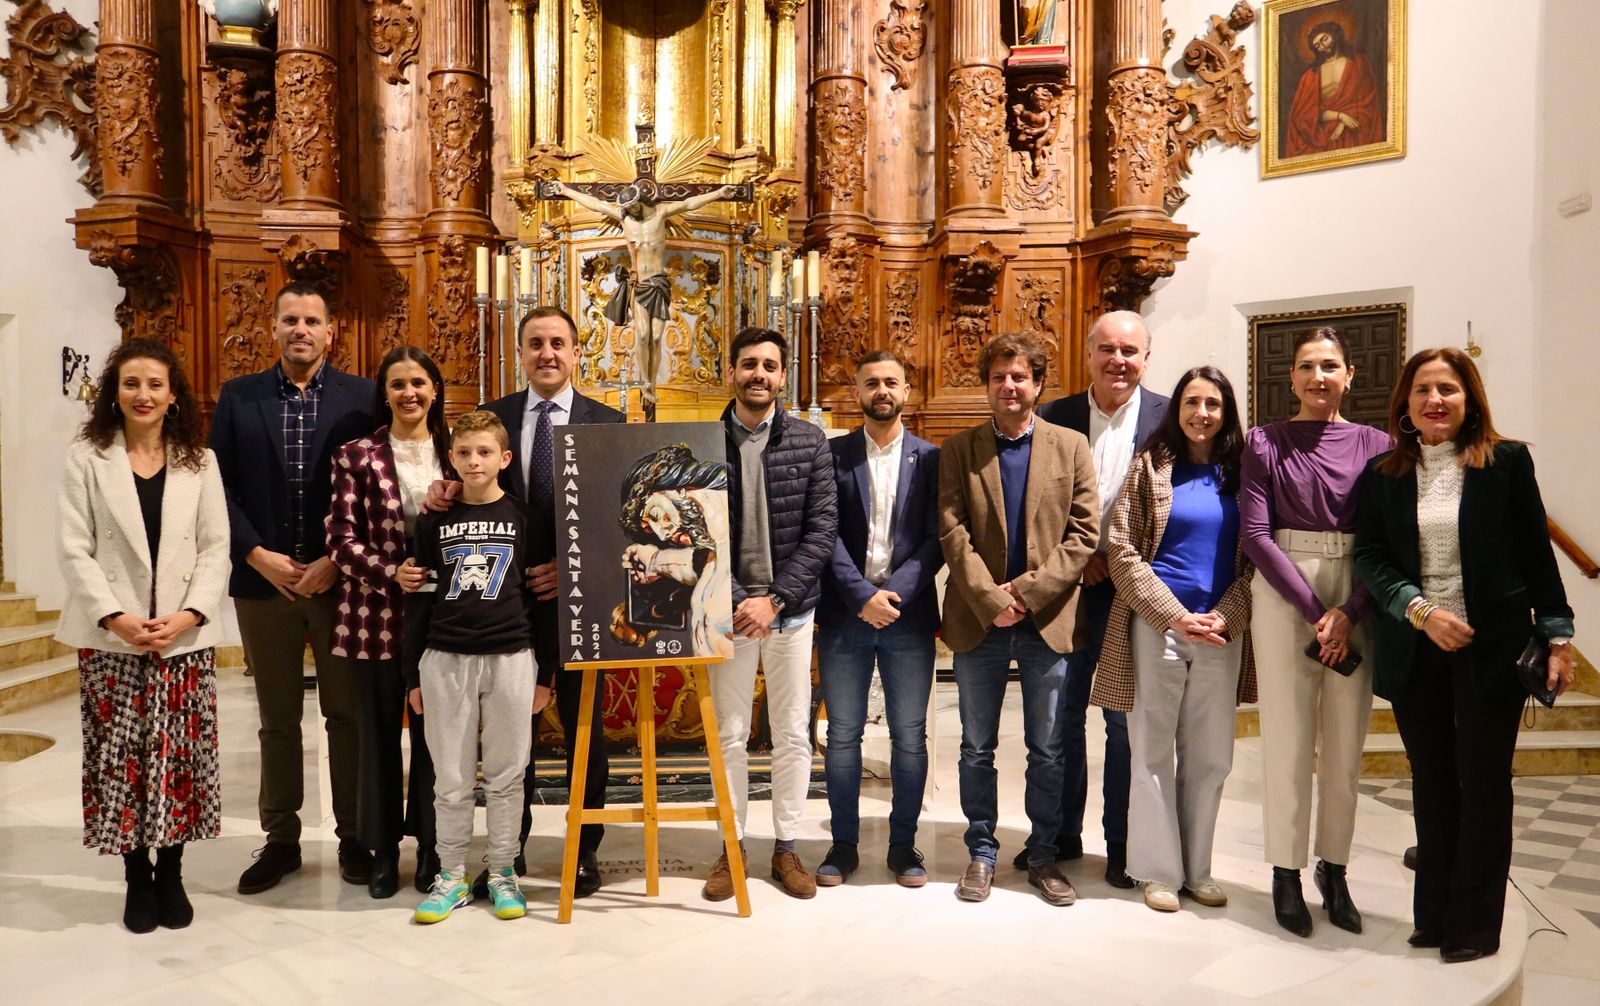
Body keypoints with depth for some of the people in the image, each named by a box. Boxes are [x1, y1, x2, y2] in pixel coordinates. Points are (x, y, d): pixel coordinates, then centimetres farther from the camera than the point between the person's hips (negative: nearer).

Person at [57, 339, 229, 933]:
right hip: (111, 638, -1)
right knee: (120, 759, 4)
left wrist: (189, 614, -11)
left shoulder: (199, 461, 6)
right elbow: (75, 550, -2)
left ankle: (171, 874, 19)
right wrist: (114, 617, -14)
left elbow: (216, 547, 3)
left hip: (186, 638, 1)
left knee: (181, 756, 4)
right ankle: (137, 879, 19)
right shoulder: (87, 458, 3)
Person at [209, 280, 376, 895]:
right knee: (278, 718, 12)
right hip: (263, 578, 2)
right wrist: (258, 555, -8)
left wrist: (338, 560, -12)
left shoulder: (363, 398, 0)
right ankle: (280, 839, 24)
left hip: (341, 580, -2)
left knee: (347, 714, 7)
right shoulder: (238, 398, 6)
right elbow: (220, 487, 3)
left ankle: (353, 837, 19)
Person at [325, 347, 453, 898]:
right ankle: (383, 848, 22)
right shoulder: (356, 455, 0)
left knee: (434, 731, 9)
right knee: (380, 732, 9)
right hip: (377, 614, -1)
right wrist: (392, 574, -18)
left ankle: (431, 846, 22)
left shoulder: (454, 453, 6)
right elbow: (342, 540, -4)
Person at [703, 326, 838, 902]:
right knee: (730, 734, 8)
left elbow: (822, 529, -5)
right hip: (729, 609, 0)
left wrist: (774, 598, -13)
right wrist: (734, 601, -12)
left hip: (790, 608, 0)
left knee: (793, 734, 8)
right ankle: (733, 845, 23)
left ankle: (786, 848, 22)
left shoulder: (810, 442, 0)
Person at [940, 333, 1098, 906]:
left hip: (1047, 619, 0)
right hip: (978, 620, 0)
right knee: (977, 748, 9)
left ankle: (1043, 857, 24)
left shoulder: (1071, 446, 4)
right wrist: (991, 600, -14)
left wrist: (1029, 590, -12)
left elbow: (1084, 533, -2)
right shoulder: (959, 450, 3)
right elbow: (952, 533, -4)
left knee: (1048, 750, 9)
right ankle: (982, 854, 23)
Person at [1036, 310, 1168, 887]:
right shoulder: (1056, 418, 3)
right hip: (1067, 586, 2)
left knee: (1125, 720, 8)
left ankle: (1121, 845, 23)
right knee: (1062, 715, 11)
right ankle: (1062, 834, 27)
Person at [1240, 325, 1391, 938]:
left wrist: (1350, 613, -11)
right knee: (1287, 741, 1)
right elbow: (1256, 533, -4)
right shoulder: (1265, 442, 3)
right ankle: (1286, 875, 13)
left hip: (1359, 602, 2)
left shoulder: (1376, 445, 7)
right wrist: (1315, 611, -11)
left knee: (1345, 744, 7)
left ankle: (1334, 871, 21)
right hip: (1283, 595, -2)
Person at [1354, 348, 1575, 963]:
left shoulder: (1507, 461, -1)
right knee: (1431, 781, 11)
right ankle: (1434, 914, 23)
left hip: (1491, 647, -2)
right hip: (1413, 651, 2)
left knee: (1483, 781, 4)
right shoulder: (1382, 476, 4)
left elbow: (1536, 553, 0)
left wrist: (1557, 636, -2)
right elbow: (1369, 556, -1)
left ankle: (1475, 925, 16)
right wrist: (1421, 611, -15)